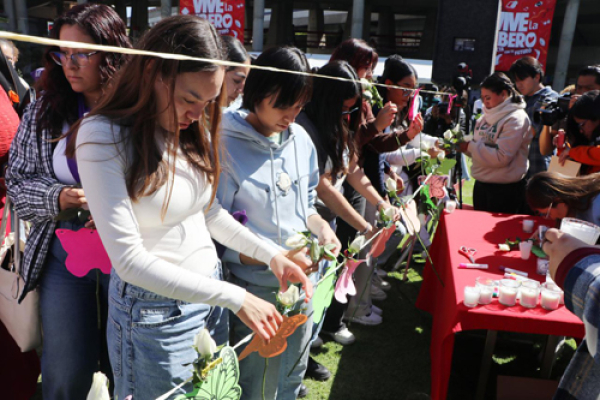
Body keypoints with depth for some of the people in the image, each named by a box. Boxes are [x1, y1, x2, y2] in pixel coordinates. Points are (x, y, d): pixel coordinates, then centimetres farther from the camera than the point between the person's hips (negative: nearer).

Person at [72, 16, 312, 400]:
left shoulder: (193, 129, 0)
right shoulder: (104, 137, -20)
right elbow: (129, 258, -23)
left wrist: (271, 255, -2)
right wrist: (234, 297, -24)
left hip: (209, 292, 6)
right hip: (156, 309, -6)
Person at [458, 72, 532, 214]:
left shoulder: (515, 118, -14)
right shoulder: (488, 116, 9)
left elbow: (502, 157, -23)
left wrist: (470, 146, -18)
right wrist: (464, 144, -7)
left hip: (505, 190, -7)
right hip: (481, 185, 7)